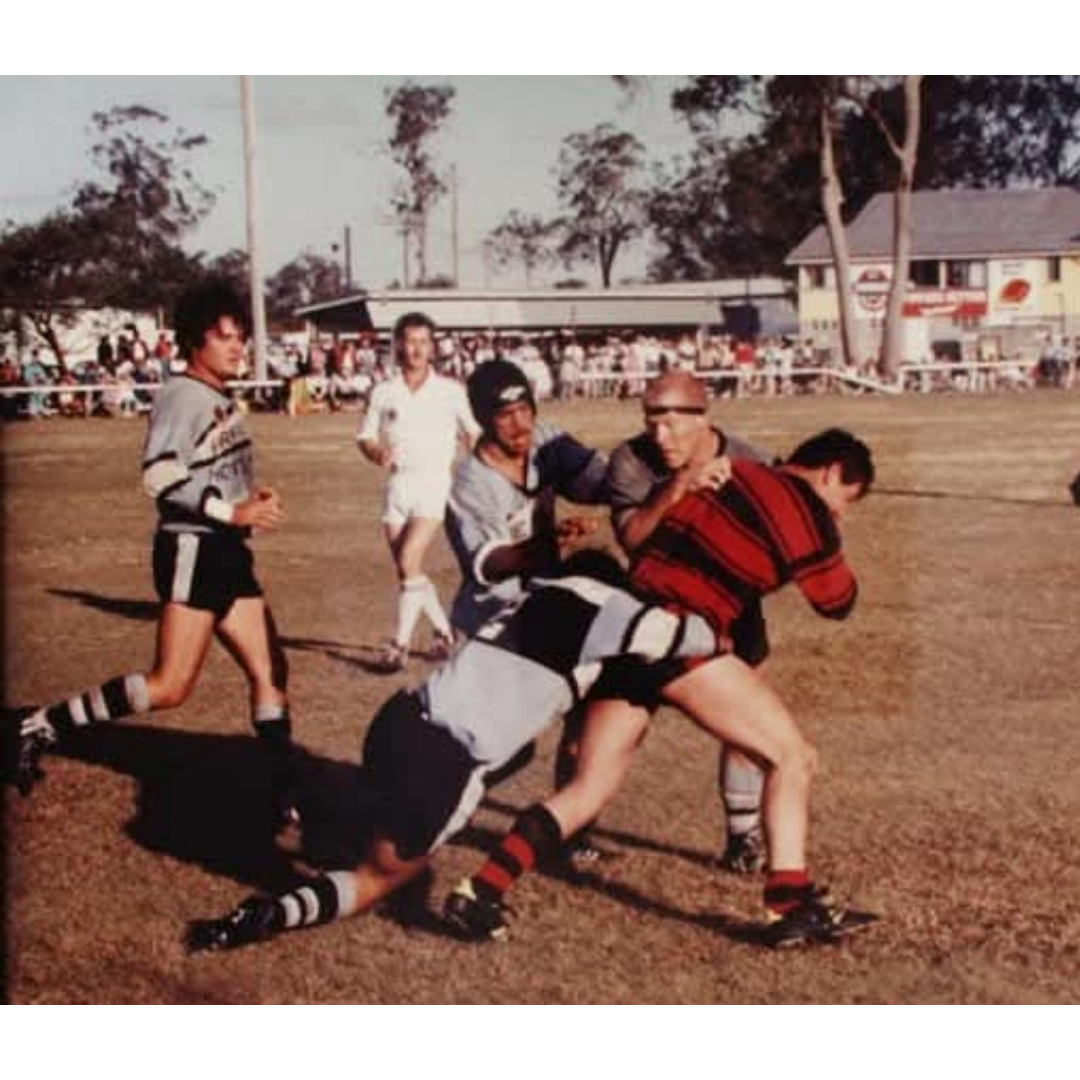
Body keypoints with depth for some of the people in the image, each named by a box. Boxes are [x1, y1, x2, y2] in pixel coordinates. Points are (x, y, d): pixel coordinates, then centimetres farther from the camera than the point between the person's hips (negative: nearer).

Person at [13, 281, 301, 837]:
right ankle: (44, 727, -4)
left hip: (228, 552, 9)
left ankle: (286, 800, 13)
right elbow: (159, 474, -24)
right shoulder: (182, 396, -12)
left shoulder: (221, 400, 16)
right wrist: (231, 511, -23)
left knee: (270, 670, 7)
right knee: (170, 686, -14)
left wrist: (254, 498, 9)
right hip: (192, 551, -9)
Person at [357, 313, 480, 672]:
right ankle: (444, 630, 27)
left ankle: (401, 644, -10)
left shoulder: (450, 391, 1)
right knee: (406, 568, 7)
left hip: (434, 484, -3)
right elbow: (366, 437, 8)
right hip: (398, 484, 4)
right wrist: (378, 453, -14)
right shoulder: (384, 393, 5)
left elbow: (473, 433, 8)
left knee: (409, 561, -17)